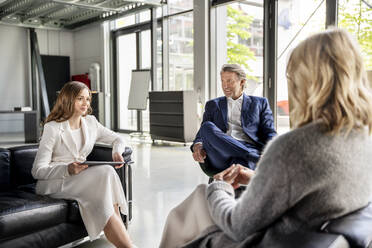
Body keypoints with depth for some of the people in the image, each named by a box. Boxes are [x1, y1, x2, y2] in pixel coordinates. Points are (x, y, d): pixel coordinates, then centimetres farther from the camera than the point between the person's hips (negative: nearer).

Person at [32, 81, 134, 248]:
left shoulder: (90, 122, 9)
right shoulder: (52, 128, -8)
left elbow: (117, 139, 19)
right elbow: (38, 171, -11)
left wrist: (117, 152, -6)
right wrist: (68, 170, -29)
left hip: (81, 178, 5)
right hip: (54, 182, -5)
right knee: (105, 173, -31)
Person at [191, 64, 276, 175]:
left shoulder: (259, 103, 21)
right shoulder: (213, 105, 26)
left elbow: (270, 133, 11)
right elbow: (203, 132, 16)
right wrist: (197, 146, -9)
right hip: (220, 157, 2)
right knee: (207, 127, -30)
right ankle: (254, 156, -28)